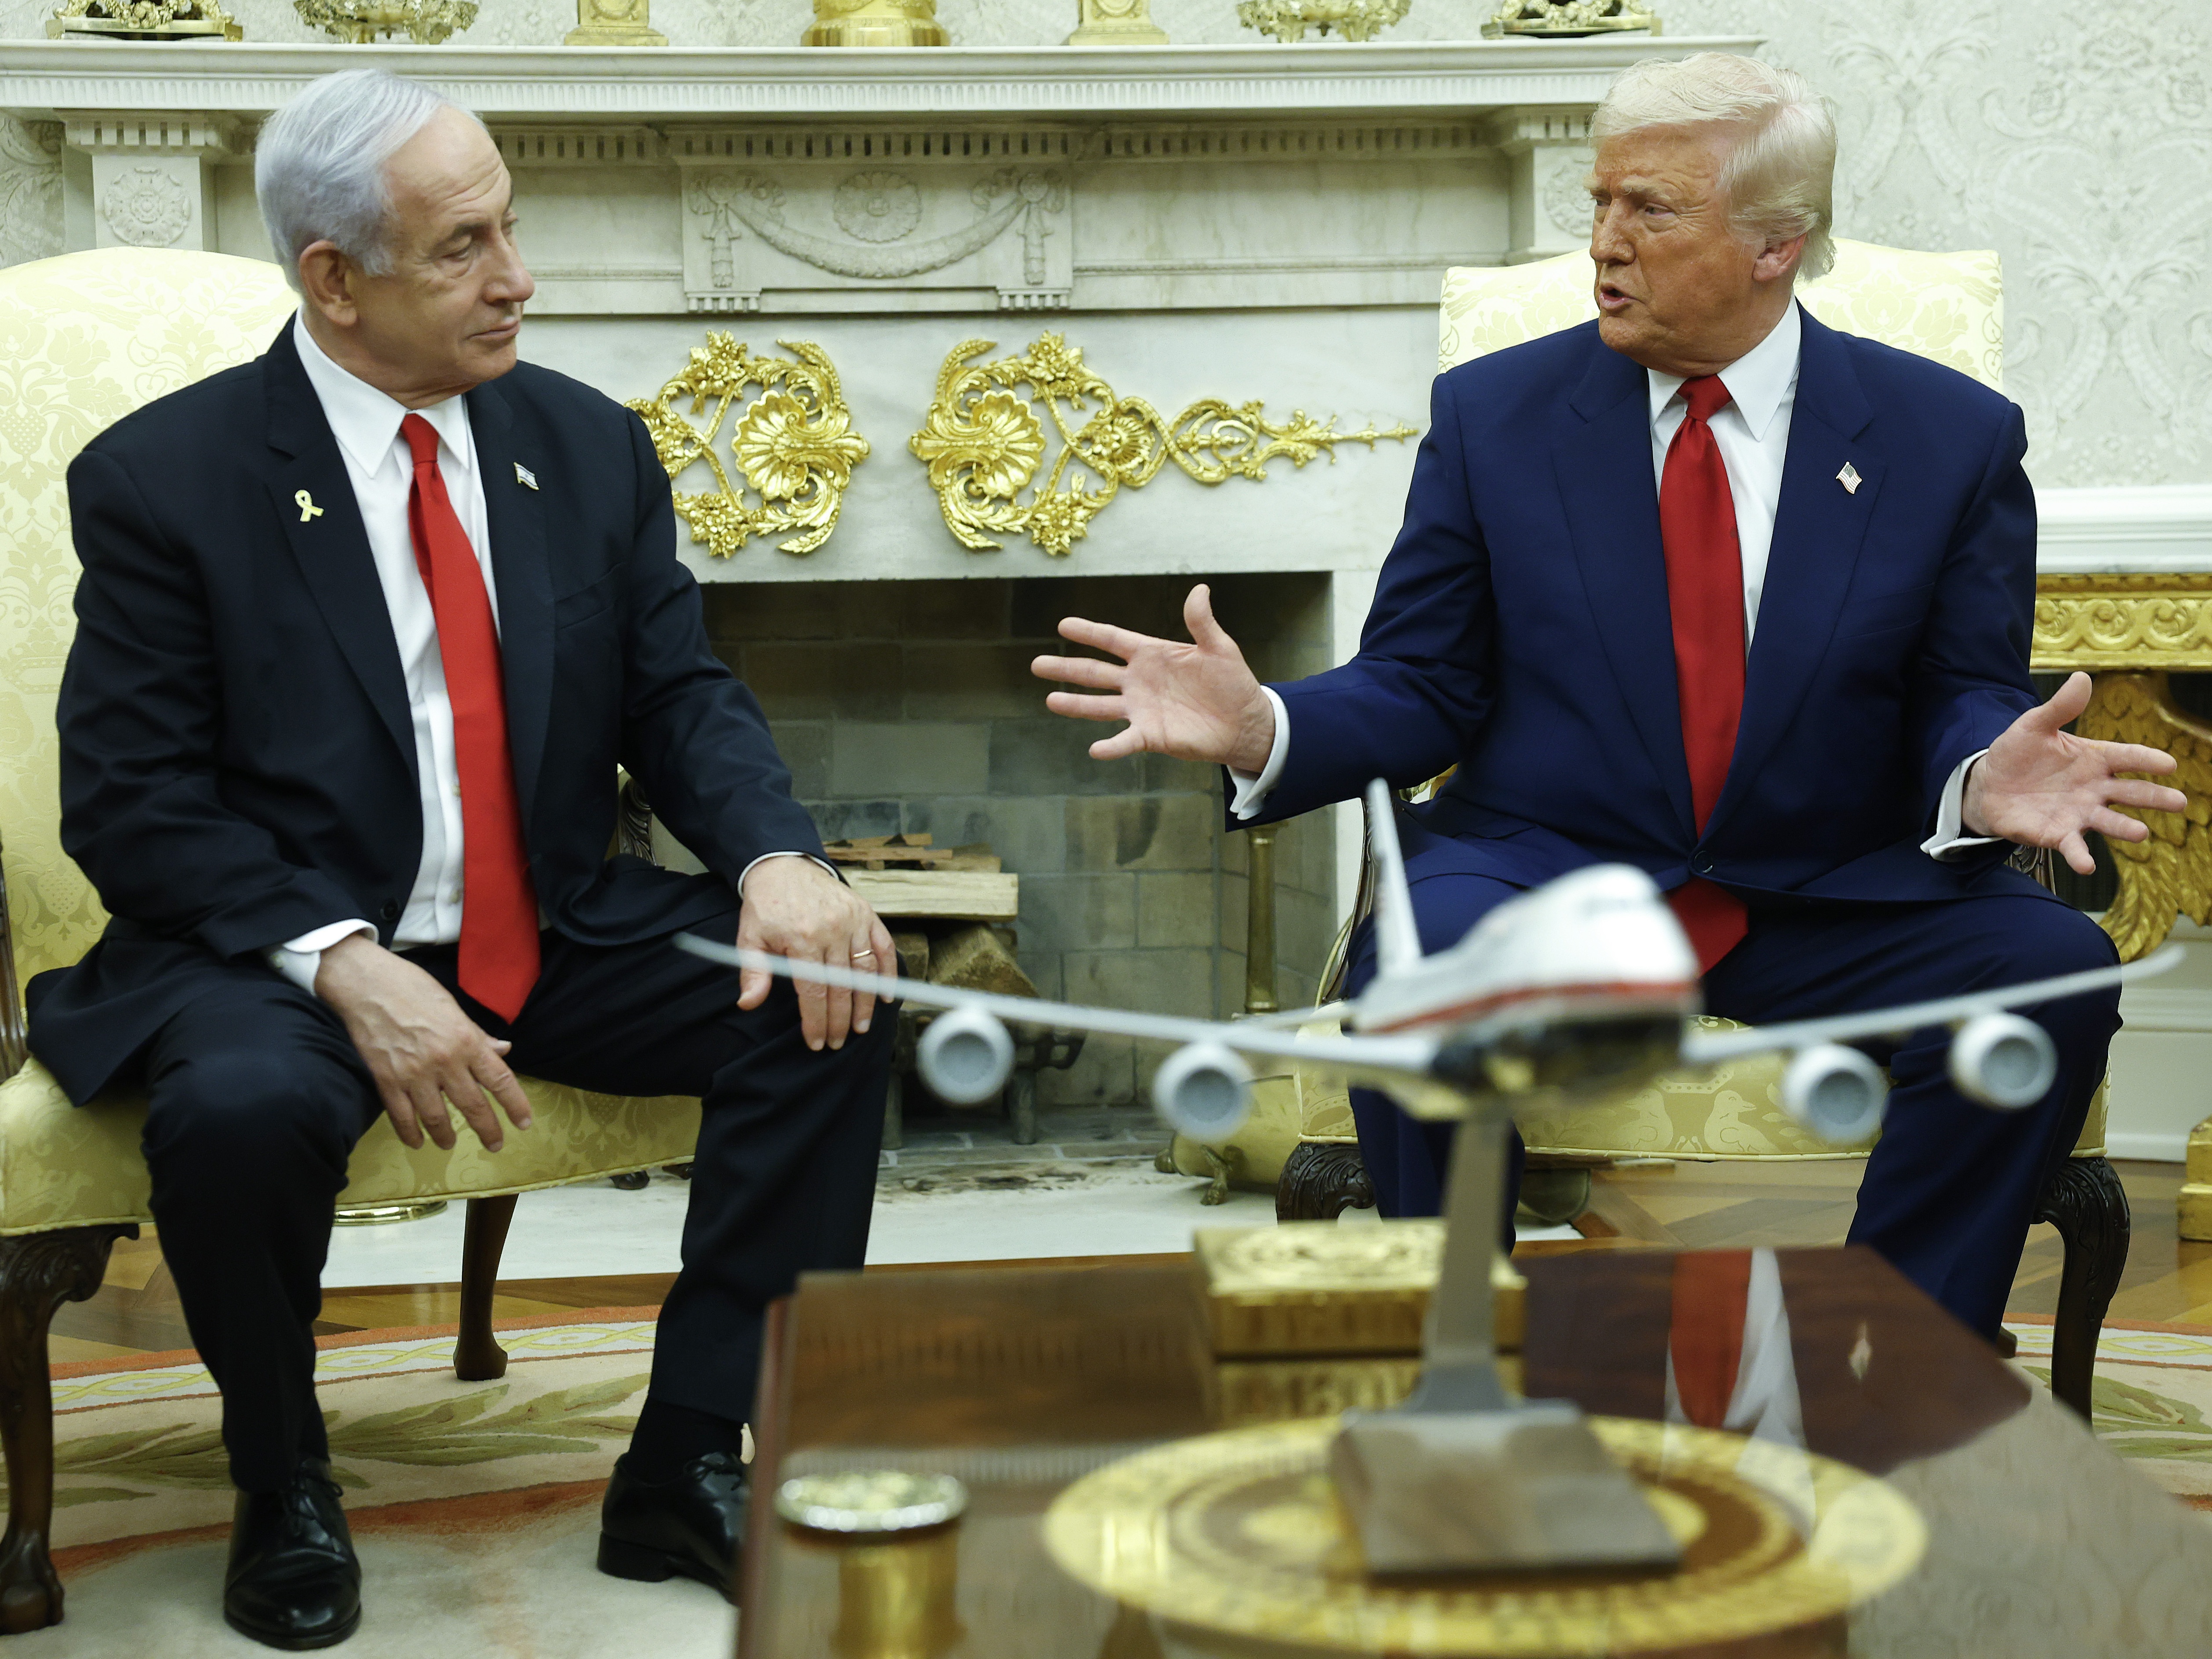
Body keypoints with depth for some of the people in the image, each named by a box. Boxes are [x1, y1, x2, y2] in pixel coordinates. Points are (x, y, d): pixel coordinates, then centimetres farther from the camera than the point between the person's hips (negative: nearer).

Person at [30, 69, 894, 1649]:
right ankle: (283, 1489, -4)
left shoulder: (589, 445, 6)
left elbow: (683, 694, 6)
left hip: (564, 938, 4)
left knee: (828, 1007, -17)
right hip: (286, 948, -4)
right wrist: (345, 965, -26)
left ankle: (689, 1464, -6)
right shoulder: (163, 477, -6)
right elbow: (131, 803, -10)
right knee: (241, 1109, -35)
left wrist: (776, 858, -17)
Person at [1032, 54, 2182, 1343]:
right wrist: (1262, 728, -17)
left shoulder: (1952, 436, 4)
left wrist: (1985, 776, -21)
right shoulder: (1495, 414, 5)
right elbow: (1421, 688, 4)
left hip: (1832, 897, 1)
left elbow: (1966, 697, 4)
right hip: (1539, 872, -1)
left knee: (2054, 972, -26)